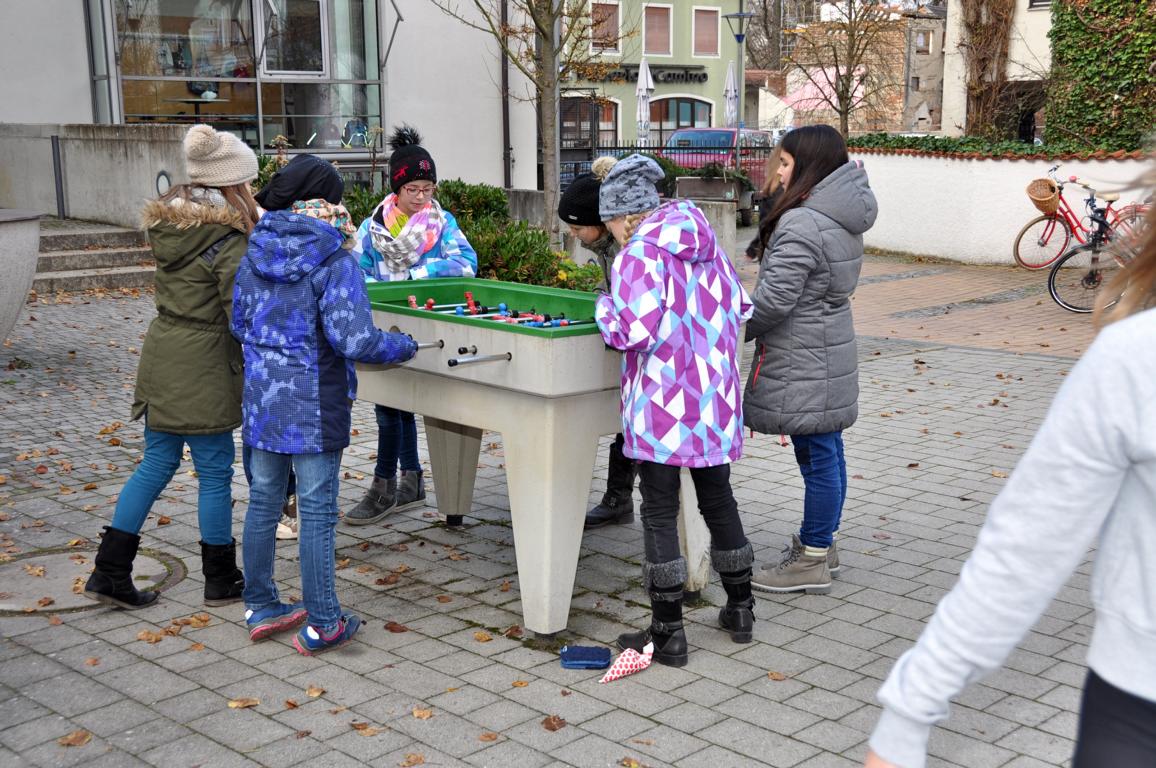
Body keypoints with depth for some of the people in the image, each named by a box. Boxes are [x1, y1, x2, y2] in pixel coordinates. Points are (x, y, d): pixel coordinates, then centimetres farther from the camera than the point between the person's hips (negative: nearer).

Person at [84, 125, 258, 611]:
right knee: (214, 472, 5)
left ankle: (110, 571, 16)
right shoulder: (227, 240, -17)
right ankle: (220, 579, 17)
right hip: (204, 364, -8)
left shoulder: (166, 223, 7)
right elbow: (241, 316, -17)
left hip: (160, 352, 8)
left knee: (156, 463, 15)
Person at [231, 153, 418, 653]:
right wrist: (404, 347, -5)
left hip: (261, 398, 6)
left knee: (263, 500, 16)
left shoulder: (255, 254, 3)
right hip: (314, 405, -6)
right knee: (317, 511, 3)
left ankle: (260, 607, 29)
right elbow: (354, 340, -21)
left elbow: (239, 324, 12)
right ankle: (321, 625, 12)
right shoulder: (334, 260, -15)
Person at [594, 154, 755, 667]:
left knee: (659, 513, 1)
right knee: (718, 499, 20)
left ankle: (668, 633, 6)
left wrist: (606, 308, -3)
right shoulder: (707, 245, 9)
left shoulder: (638, 256, -14)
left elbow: (634, 333, -22)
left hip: (661, 406, -7)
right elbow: (739, 306, 15)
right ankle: (740, 608, 32)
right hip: (713, 399, 7)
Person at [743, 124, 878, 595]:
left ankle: (812, 561, 9)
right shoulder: (842, 221, 10)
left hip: (805, 362, -10)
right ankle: (818, 544, 31)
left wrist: (738, 328, -6)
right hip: (830, 348, 10)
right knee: (825, 453, 17)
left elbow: (774, 299, -23)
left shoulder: (802, 224, -21)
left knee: (817, 457, -1)